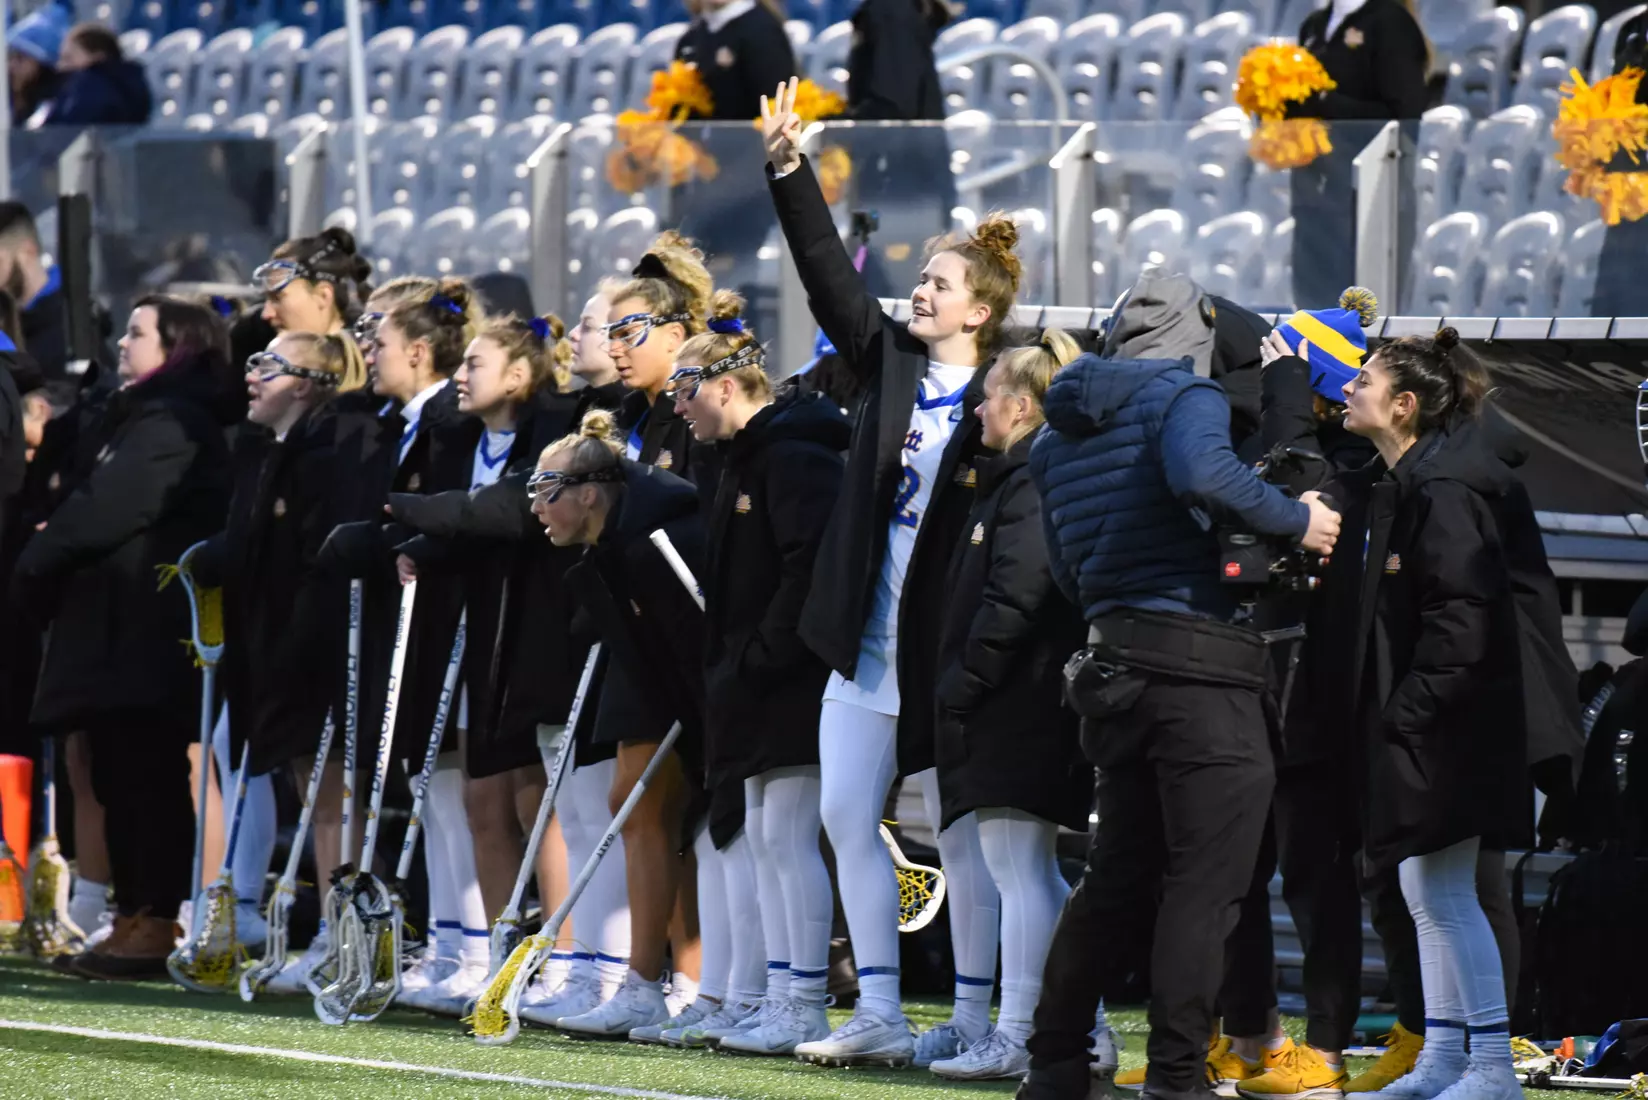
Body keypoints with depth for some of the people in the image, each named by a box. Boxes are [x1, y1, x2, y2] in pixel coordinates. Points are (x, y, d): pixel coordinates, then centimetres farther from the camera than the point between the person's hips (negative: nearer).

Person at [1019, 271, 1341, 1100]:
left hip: (1114, 660, 8)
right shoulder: (1184, 394, -5)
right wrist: (1296, 522, -17)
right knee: (1206, 883, -5)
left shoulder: (1059, 434, 20)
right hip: (1201, 670, -8)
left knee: (1115, 876, 16)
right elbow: (1201, 471, -27)